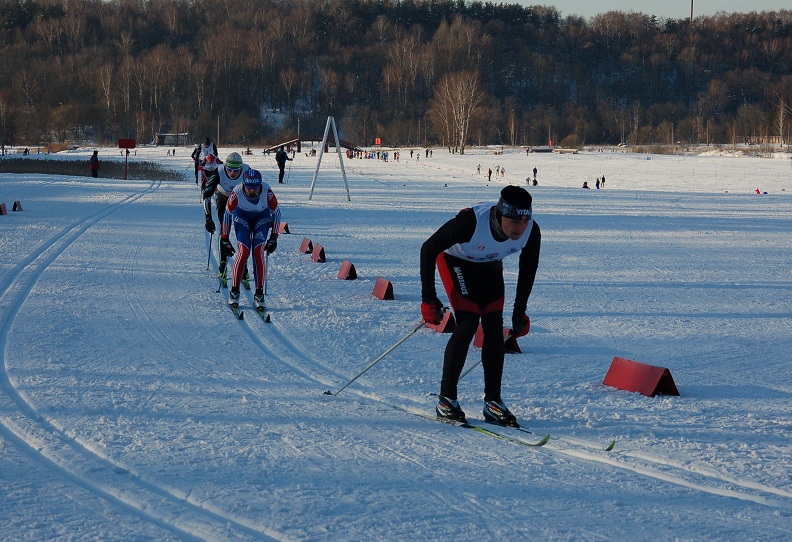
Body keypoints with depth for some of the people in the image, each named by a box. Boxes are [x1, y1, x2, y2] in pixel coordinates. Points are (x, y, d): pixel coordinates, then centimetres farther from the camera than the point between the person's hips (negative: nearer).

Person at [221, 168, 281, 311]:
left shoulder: (267, 192, -33)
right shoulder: (237, 192, -33)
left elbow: (276, 213, -15)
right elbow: (227, 213, -16)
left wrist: (274, 238, -11)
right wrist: (224, 238, -11)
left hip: (262, 217, 0)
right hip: (242, 216, 0)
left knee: (258, 252, -14)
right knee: (244, 251, -16)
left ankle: (259, 293, -6)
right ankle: (234, 291, -4)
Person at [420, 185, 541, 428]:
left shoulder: (531, 232, -27)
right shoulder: (472, 221, -40)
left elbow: (528, 269, -4)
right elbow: (428, 249, -28)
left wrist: (520, 311, 0)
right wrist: (428, 300, -26)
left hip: (490, 267, 4)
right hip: (455, 261, -4)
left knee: (494, 327, -8)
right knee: (468, 323, -19)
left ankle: (493, 402, -1)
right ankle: (446, 399, -11)